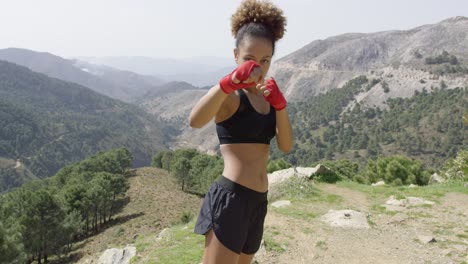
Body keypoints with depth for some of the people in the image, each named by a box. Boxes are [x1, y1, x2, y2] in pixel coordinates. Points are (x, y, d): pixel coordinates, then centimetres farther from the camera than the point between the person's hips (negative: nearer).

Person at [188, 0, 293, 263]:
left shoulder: (267, 95, 13)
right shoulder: (229, 94, -9)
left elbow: (286, 146, 1)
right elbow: (195, 121, -32)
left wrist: (279, 104, -14)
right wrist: (230, 82, -46)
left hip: (258, 201, 8)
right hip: (230, 197, -8)